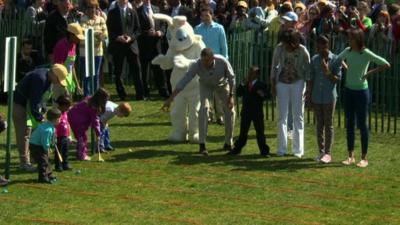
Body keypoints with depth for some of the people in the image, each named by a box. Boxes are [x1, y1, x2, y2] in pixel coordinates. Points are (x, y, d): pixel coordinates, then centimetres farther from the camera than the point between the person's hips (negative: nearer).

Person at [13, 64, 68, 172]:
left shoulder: (47, 78, 3)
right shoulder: (40, 79, -28)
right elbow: (34, 100, -29)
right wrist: (40, 119, -26)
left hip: (28, 104, 10)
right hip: (20, 105, -10)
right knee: (24, 133, -8)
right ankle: (24, 162, -5)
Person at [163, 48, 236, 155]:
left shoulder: (222, 62, -37)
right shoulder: (197, 65, -38)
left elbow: (231, 78, -20)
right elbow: (183, 82, -38)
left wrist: (231, 96, -18)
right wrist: (170, 99, -42)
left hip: (222, 84, 1)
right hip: (206, 85, -1)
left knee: (229, 110, -4)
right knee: (204, 108, -23)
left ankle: (228, 143, 13)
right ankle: (202, 144, -23)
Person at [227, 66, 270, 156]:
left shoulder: (261, 85, -5)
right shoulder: (245, 85, 7)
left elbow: (266, 95, -12)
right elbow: (238, 93, -1)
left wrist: (262, 95, -34)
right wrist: (242, 85, -12)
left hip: (257, 112, -4)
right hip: (246, 112, 4)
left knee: (260, 132, 2)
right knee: (243, 132, 12)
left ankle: (264, 150, 8)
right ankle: (237, 149, 20)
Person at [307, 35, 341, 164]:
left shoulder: (335, 60, -5)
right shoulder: (314, 60, 6)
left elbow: (338, 79, -6)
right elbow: (311, 79, 11)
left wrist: (327, 72, -21)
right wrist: (309, 94, 8)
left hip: (329, 97, -4)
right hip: (316, 97, 4)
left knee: (328, 125, 0)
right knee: (319, 125, 8)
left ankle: (328, 153, 4)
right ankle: (321, 152, 15)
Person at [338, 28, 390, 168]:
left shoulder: (366, 54, -14)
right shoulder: (347, 51, 1)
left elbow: (386, 65, -15)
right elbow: (337, 60, 22)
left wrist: (370, 73, -12)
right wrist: (347, 69, 7)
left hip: (361, 91, -5)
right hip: (348, 90, 5)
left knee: (362, 124, 0)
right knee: (349, 124, 10)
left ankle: (364, 158, 9)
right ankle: (351, 156, 18)